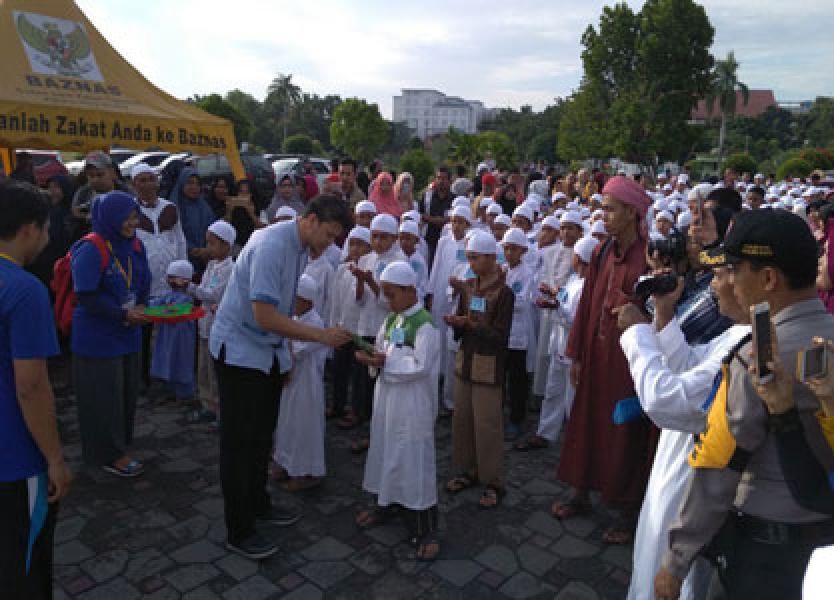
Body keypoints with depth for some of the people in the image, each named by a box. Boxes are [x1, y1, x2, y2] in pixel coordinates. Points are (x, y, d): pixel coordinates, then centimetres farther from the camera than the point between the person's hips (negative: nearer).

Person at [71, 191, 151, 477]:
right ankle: (109, 455, 19)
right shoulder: (91, 249, -17)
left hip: (128, 335, 7)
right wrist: (124, 315, -21)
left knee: (128, 392, 14)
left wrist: (140, 307, -6)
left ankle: (119, 446, 31)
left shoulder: (135, 246, 5)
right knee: (105, 395, 4)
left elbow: (144, 284, 13)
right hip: (98, 337, -7)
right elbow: (87, 297, -19)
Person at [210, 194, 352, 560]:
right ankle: (238, 532, 13)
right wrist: (321, 335, -25)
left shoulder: (302, 248, 3)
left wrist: (286, 355, 13)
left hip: (270, 352, 8)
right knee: (240, 442, 1)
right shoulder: (272, 245, -25)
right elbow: (264, 316, -28)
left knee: (262, 436, 18)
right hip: (239, 350, -8)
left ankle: (258, 504, 36)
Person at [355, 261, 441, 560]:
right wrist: (370, 356, -9)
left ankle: (425, 531, 8)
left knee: (414, 459, -3)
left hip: (413, 404, -8)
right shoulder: (391, 319, 9)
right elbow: (381, 349, 14)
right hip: (387, 397, 8)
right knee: (385, 451, 18)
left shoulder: (425, 324, -16)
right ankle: (384, 504, 39)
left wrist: (385, 362, -20)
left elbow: (420, 367, -22)